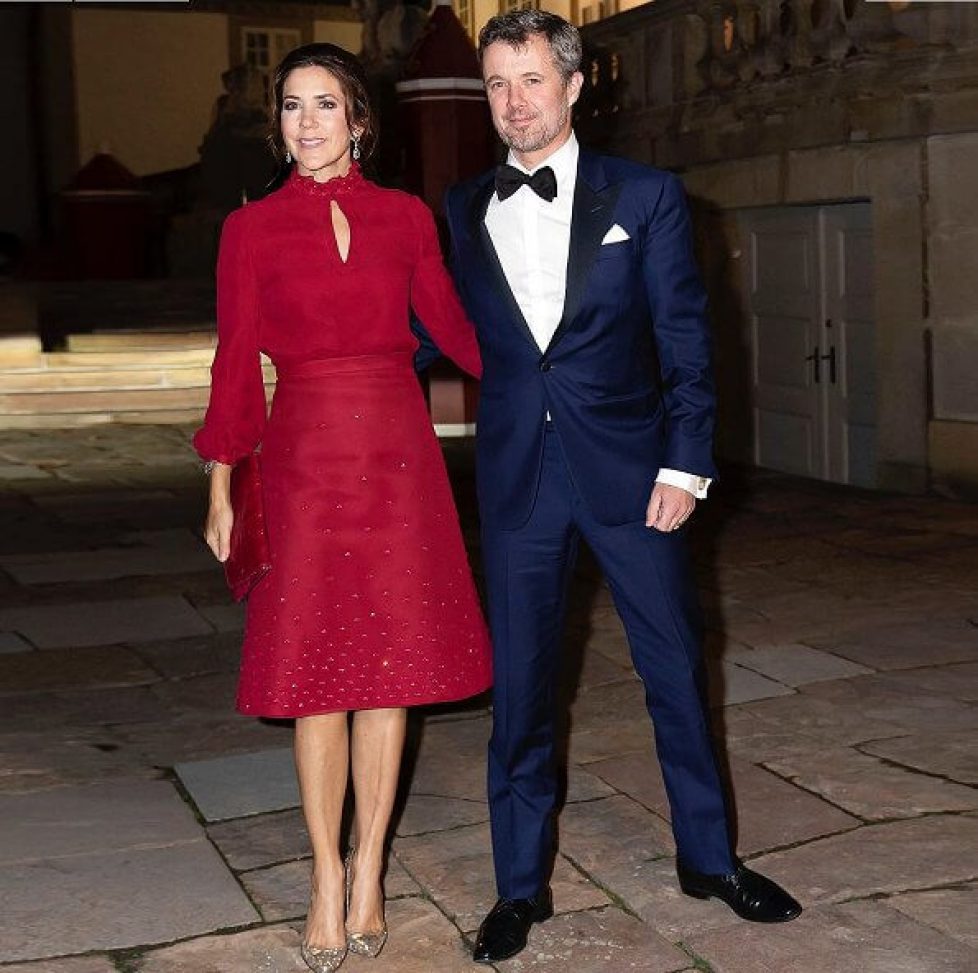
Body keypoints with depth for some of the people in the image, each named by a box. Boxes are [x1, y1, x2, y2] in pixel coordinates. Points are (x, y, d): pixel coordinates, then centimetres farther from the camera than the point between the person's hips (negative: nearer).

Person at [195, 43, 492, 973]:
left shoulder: (406, 217, 6)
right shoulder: (252, 228, 3)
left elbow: (452, 327, 15)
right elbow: (235, 364, 3)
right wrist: (221, 489, 2)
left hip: (396, 452, 1)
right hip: (303, 457, -1)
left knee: (390, 664, 3)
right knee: (315, 671, 2)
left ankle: (368, 872, 17)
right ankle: (327, 880, 15)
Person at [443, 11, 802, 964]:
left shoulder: (644, 195, 1)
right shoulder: (464, 210, 8)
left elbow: (684, 336, -1)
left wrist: (684, 464, -8)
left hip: (626, 469, -1)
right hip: (516, 476, 2)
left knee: (675, 668, 8)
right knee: (518, 682, 7)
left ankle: (707, 856, 27)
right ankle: (521, 884, 21)